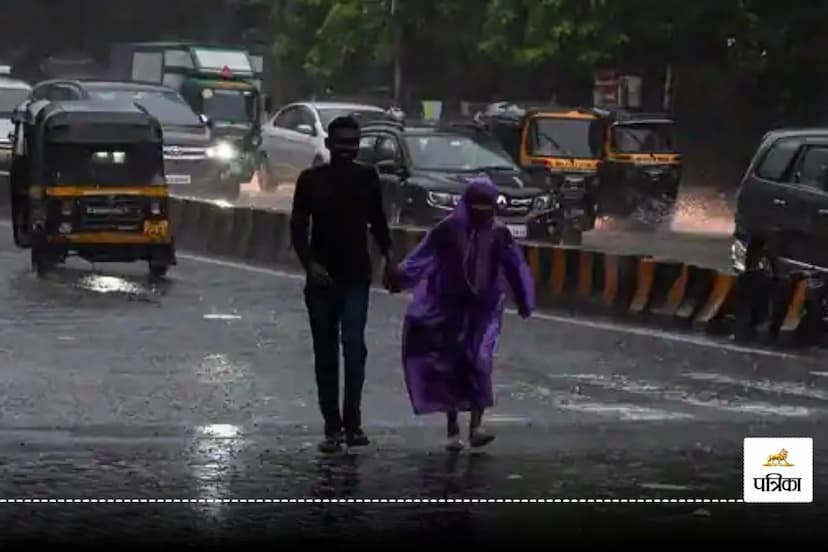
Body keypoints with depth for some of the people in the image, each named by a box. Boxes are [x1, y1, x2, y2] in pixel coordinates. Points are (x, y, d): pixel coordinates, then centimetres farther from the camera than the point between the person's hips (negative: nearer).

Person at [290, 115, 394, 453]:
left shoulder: (367, 178, 5)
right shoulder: (311, 180, 1)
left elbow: (378, 222, 17)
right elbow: (298, 228, 0)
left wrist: (388, 257, 9)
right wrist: (309, 263, -14)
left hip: (356, 277, -1)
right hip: (321, 279, 1)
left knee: (354, 345, -15)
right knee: (325, 352, 4)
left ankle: (352, 423, -14)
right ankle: (332, 427, 10)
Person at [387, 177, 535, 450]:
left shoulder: (498, 235, 3)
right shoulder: (449, 229, 0)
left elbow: (516, 269, 9)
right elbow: (422, 257, -5)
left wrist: (525, 303, 8)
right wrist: (400, 275, -18)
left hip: (483, 310, 0)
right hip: (449, 308, 0)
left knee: (479, 362, -15)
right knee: (449, 366, 1)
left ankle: (476, 426, -16)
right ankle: (453, 430, 9)